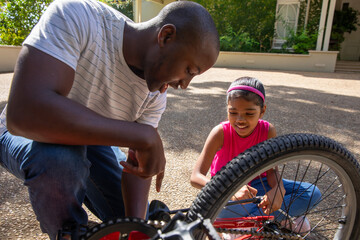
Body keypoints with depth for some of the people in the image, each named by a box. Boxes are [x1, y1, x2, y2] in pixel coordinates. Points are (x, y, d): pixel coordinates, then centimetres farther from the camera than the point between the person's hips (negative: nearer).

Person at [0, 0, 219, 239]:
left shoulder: (156, 94, -17)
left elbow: (137, 165, -14)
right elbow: (23, 114, -45)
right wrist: (142, 135, -45)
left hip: (92, 138, 4)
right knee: (60, 158, -39)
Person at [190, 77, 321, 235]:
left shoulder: (268, 131, -16)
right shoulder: (221, 133, -25)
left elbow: (271, 169, -8)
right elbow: (195, 177, -30)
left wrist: (278, 189, -33)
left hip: (256, 184, 4)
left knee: (313, 193, -12)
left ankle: (245, 220, -16)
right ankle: (281, 217, -14)